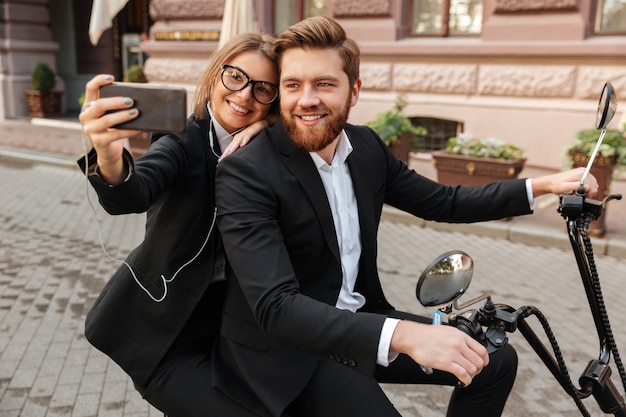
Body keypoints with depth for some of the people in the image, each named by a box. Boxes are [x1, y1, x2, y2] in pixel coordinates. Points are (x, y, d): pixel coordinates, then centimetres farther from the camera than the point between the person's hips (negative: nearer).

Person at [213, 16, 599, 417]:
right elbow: (274, 307, -31)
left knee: (496, 361, 7)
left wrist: (542, 185, 2)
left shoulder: (367, 146, -2)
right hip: (282, 347, -6)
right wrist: (403, 335, -40)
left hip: (358, 322, 7)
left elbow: (444, 202, 10)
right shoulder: (246, 173, -22)